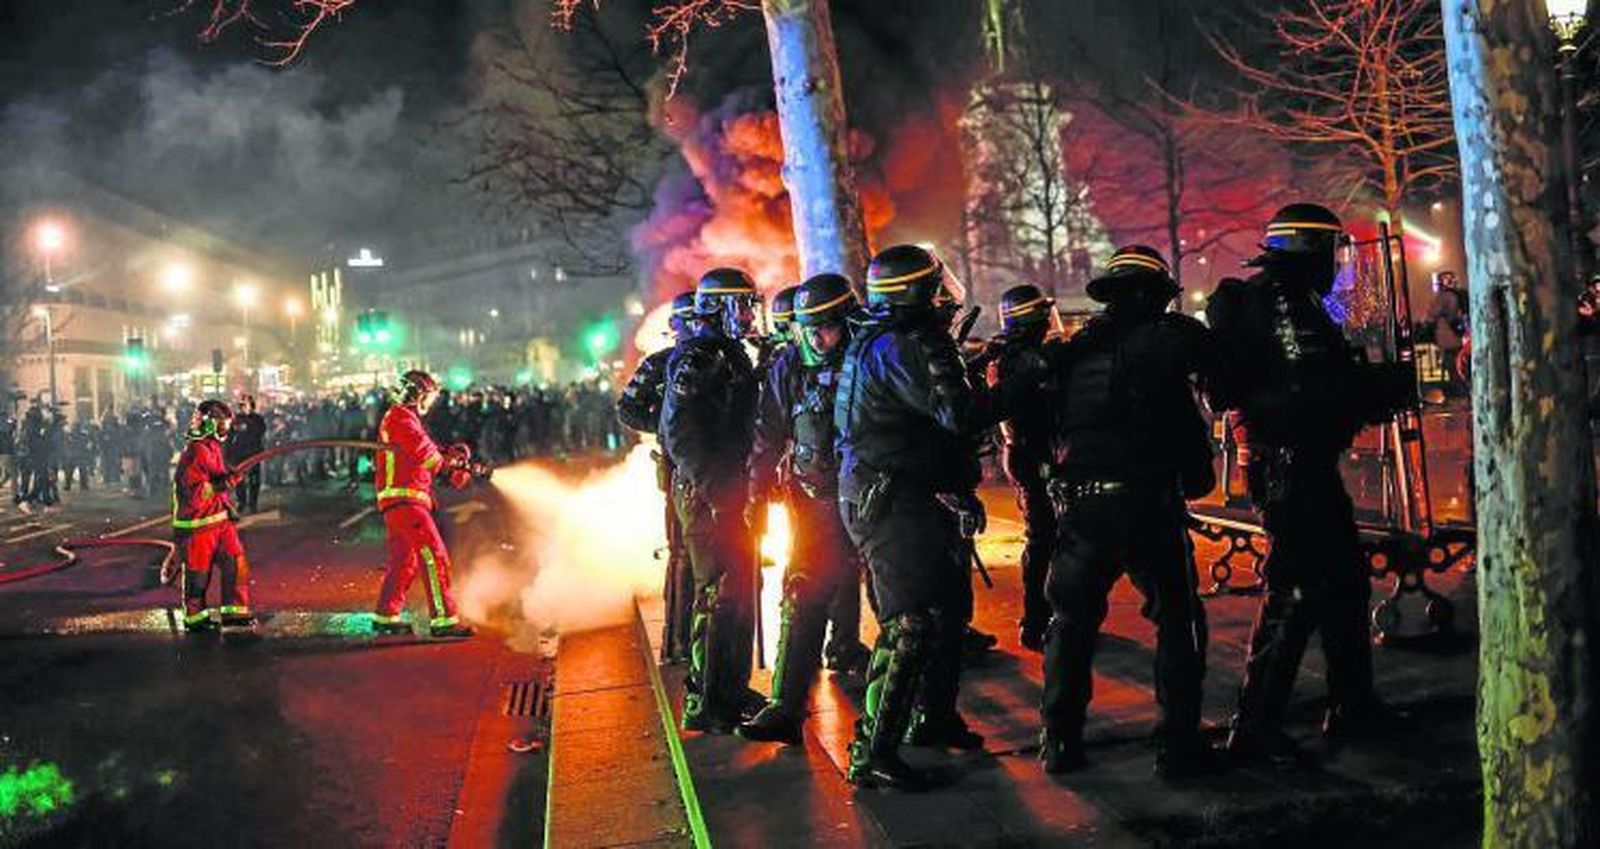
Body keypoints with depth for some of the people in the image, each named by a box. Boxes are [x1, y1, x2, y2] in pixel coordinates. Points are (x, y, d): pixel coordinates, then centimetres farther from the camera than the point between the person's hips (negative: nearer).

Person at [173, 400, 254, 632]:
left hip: (219, 517, 9)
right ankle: (194, 618, 19)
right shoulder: (194, 452, -19)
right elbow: (192, 491, -24)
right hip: (198, 521, -9)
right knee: (198, 573, 5)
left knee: (236, 562, 6)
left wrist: (227, 505, 21)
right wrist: (221, 484, -31)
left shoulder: (213, 447, 11)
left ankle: (234, 611, 16)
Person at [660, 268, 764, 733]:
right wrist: (712, 487, -24)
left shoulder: (731, 355, 18)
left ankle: (734, 689, 27)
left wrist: (745, 485, 20)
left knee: (741, 588, 15)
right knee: (719, 594, -8)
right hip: (706, 495, -10)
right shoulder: (694, 358, -13)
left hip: (730, 493, 10)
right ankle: (703, 704, -2)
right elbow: (679, 432, -21)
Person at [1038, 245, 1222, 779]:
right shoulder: (1172, 335, -1)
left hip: (1078, 504, 5)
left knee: (1071, 621, 16)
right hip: (1144, 502, -4)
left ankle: (1060, 741, 16)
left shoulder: (1077, 348, 13)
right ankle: (1178, 745, 7)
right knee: (1178, 622, 8)